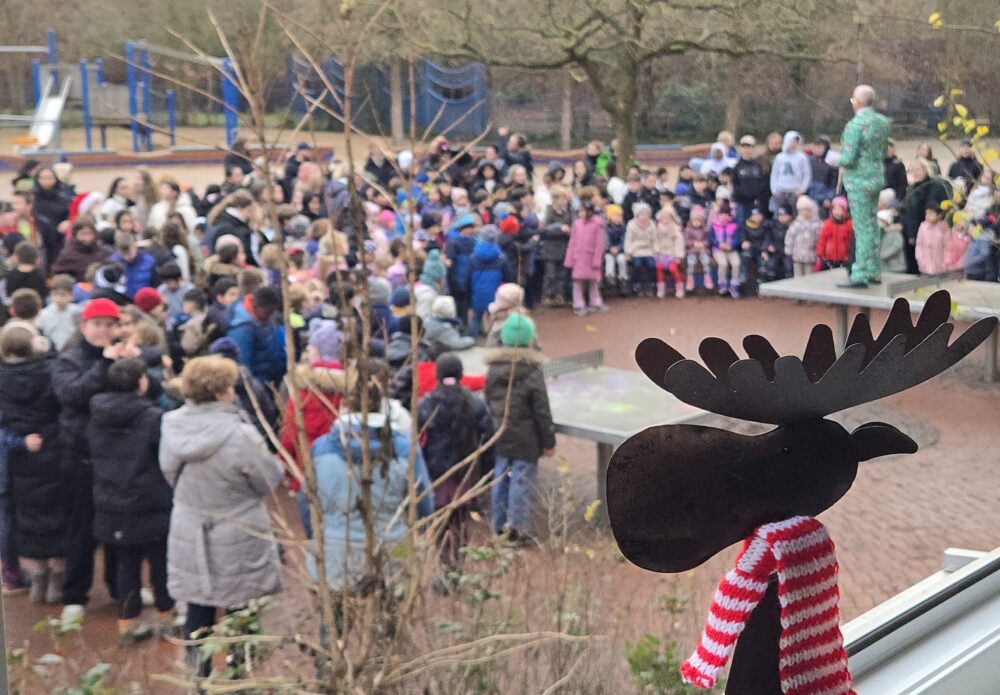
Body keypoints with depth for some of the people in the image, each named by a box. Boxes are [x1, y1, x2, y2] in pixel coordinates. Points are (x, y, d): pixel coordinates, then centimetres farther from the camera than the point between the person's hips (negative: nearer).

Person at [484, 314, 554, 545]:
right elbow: (542, 411, -11)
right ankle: (518, 528, 0)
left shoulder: (492, 369, 4)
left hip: (499, 437, 6)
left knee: (500, 478, 14)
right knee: (522, 480, 0)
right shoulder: (532, 372, -13)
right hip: (525, 439, -5)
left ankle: (500, 527, 21)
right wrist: (548, 441, -4)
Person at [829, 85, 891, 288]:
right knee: (873, 224, 16)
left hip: (859, 181, -8)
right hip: (878, 177, 8)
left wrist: (836, 160, -2)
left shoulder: (855, 125, -19)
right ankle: (874, 271, 24)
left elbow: (848, 159, -21)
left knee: (862, 228, -5)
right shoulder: (883, 122, 6)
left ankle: (861, 275, -2)